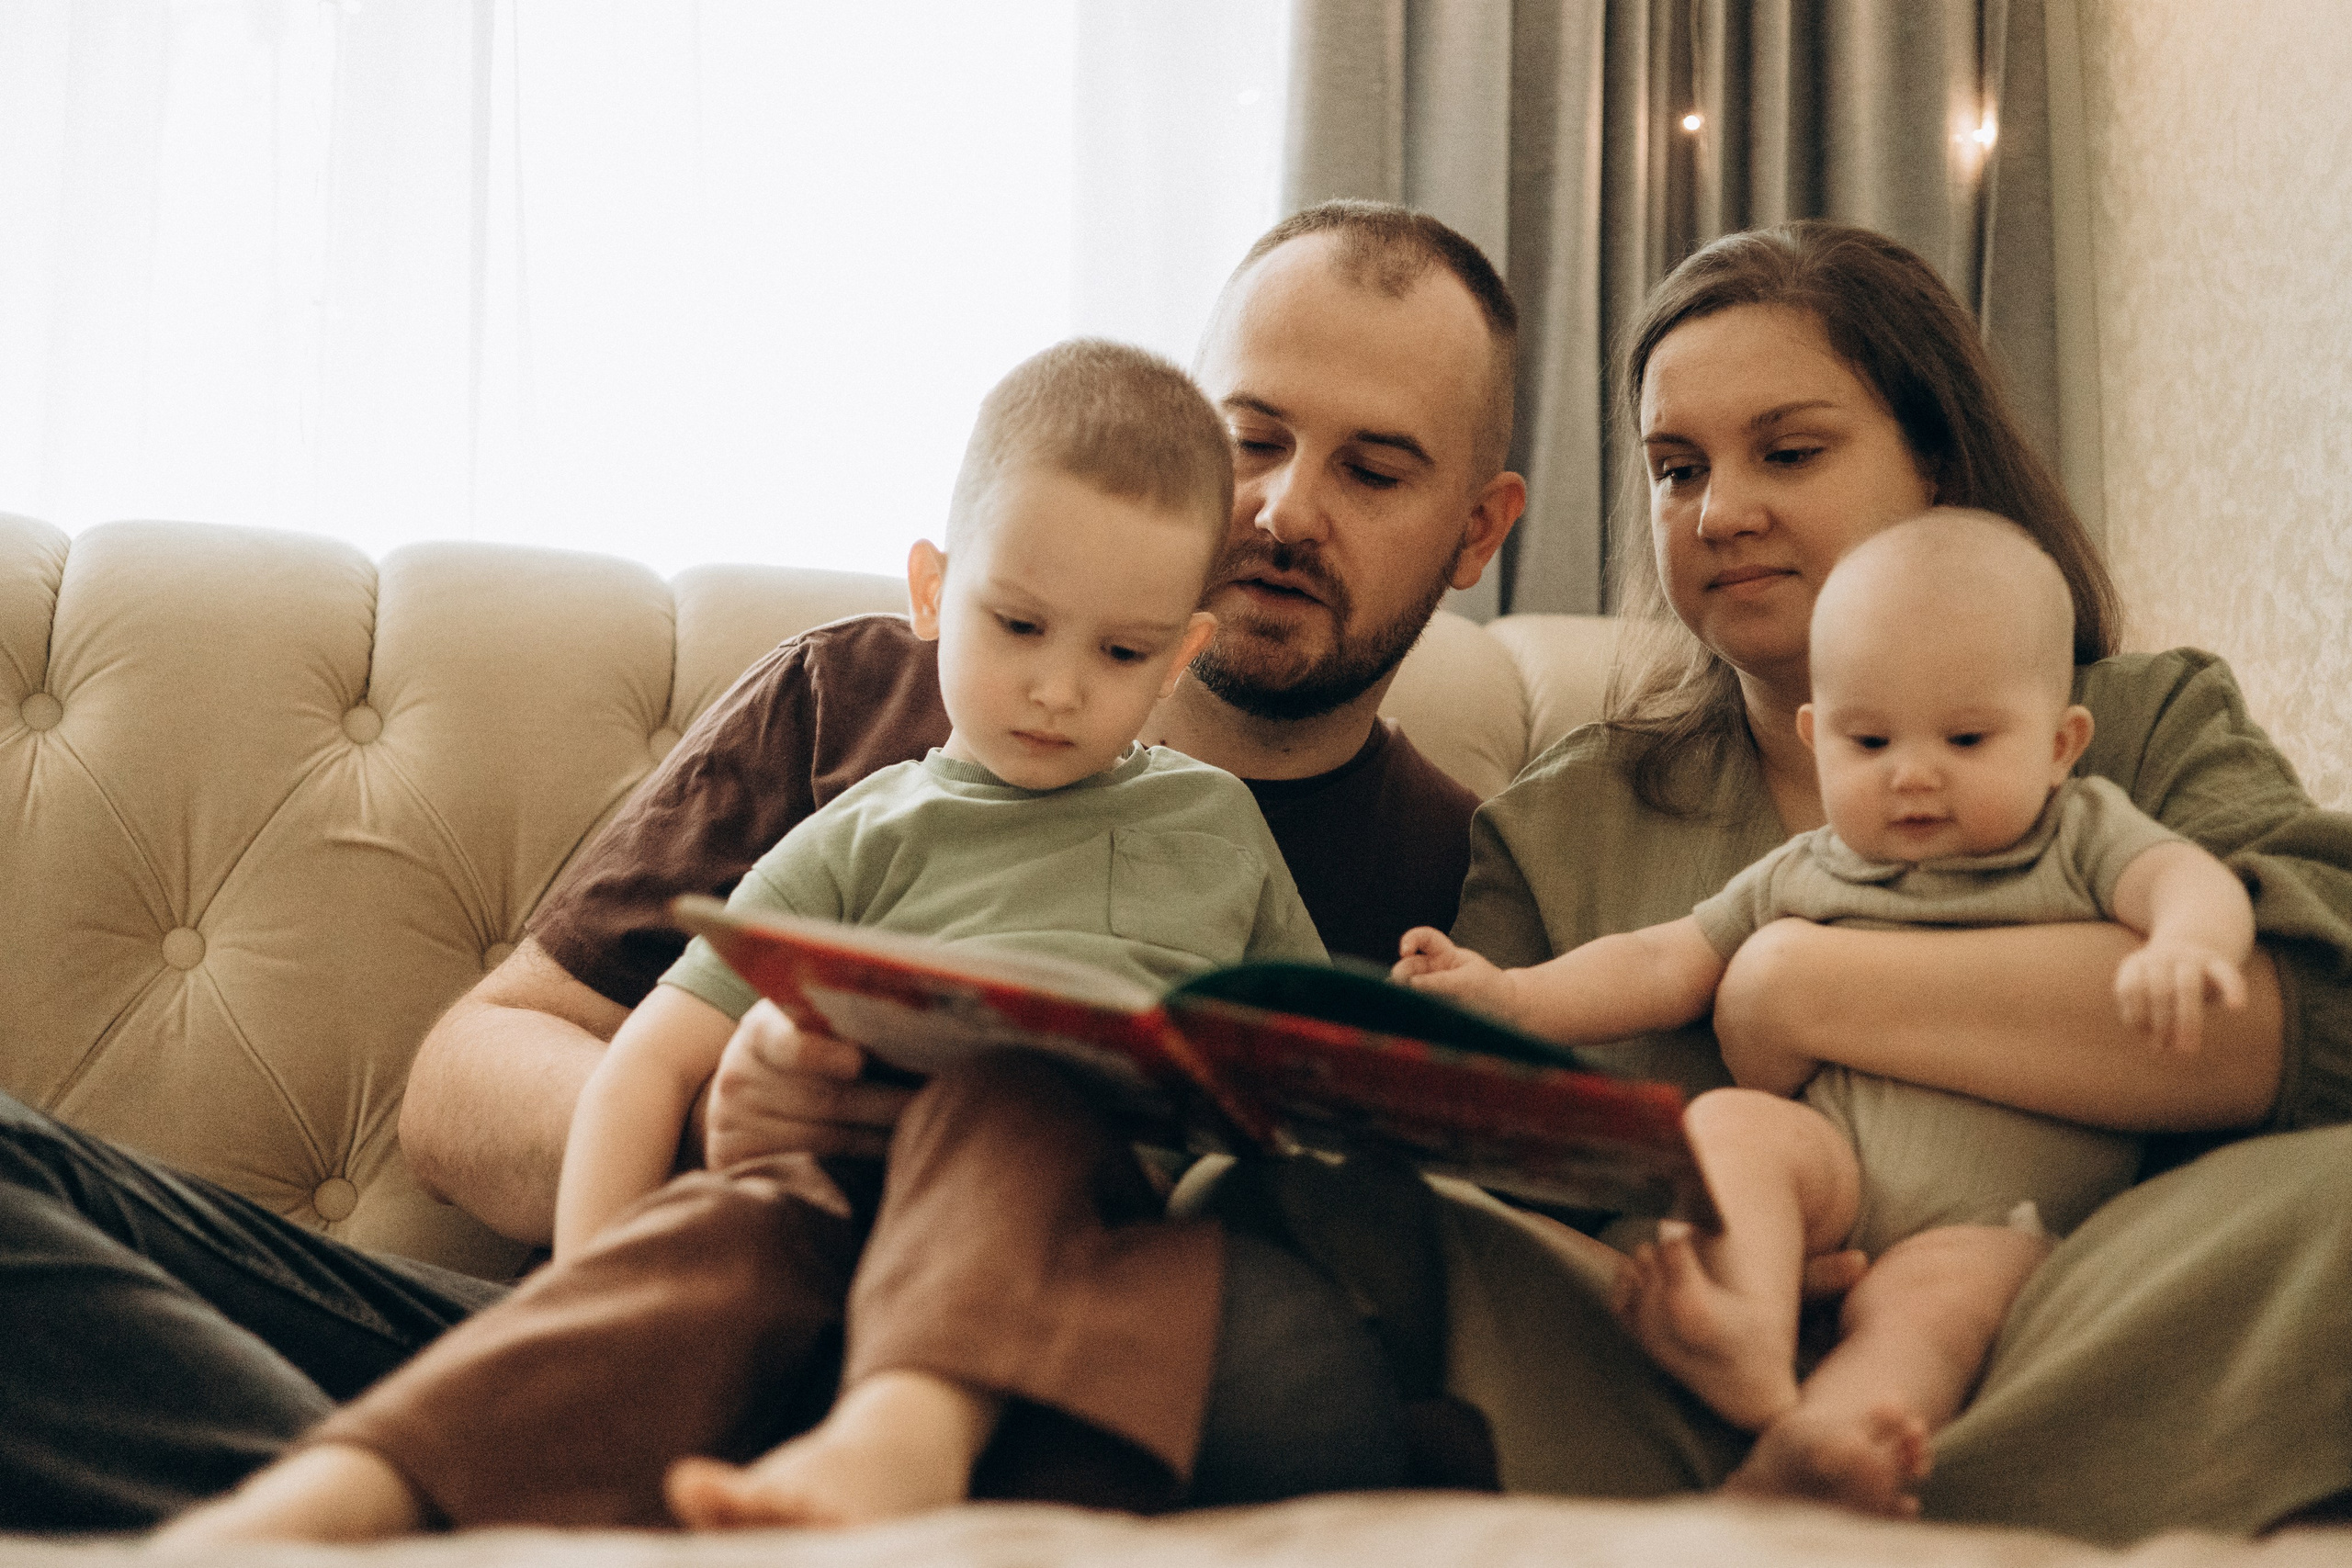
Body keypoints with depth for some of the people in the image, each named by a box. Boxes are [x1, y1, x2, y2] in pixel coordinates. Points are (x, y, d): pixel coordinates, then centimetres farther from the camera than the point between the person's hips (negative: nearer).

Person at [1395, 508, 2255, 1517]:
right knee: (1723, 1123, -27)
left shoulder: (2082, 836, 14)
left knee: (1925, 1298, -34)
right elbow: (1663, 967, 20)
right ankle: (1752, 1340, -52)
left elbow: (2191, 878, -4)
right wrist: (1509, 996, 5)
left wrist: (2182, 945, -30)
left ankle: (1788, 1472, -59)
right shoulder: (1798, 877, 21)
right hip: (1836, 1166, 3)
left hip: (2003, 1212, -3)